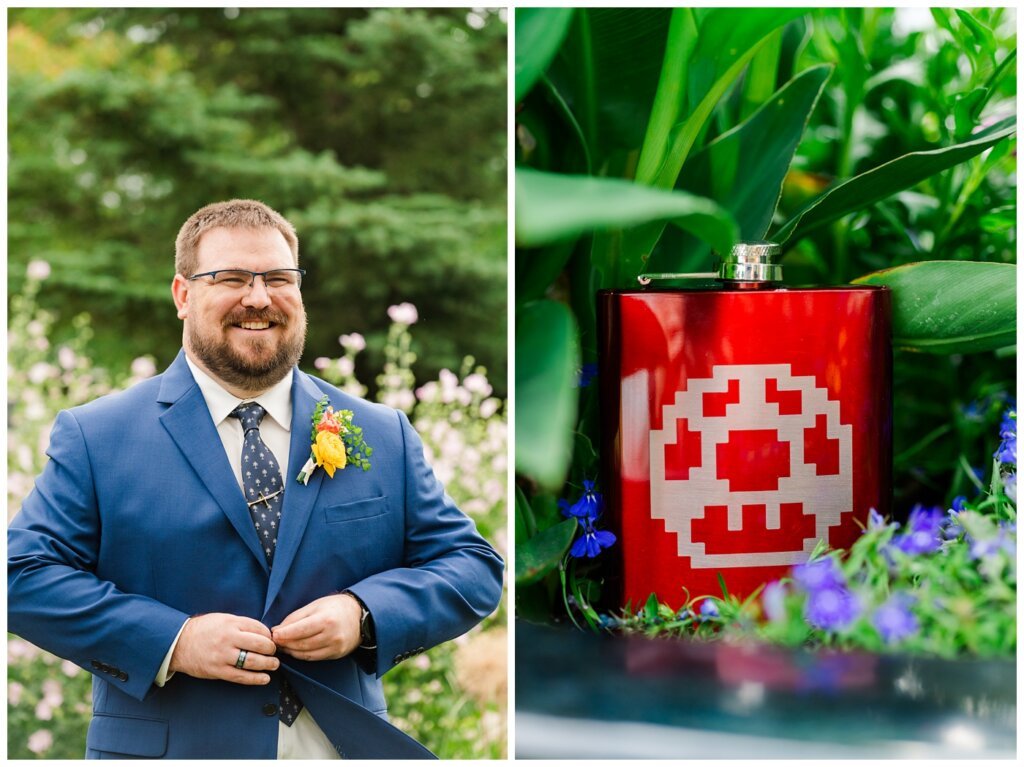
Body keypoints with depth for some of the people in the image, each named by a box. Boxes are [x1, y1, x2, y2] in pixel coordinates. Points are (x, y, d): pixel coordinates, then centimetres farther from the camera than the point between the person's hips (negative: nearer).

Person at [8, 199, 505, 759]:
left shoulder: (384, 438, 6)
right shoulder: (94, 438, -1)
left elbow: (474, 566, 4)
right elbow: (24, 574, -8)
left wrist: (364, 616, -14)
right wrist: (171, 641, -19)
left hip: (345, 746, 2)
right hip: (168, 748, -2)